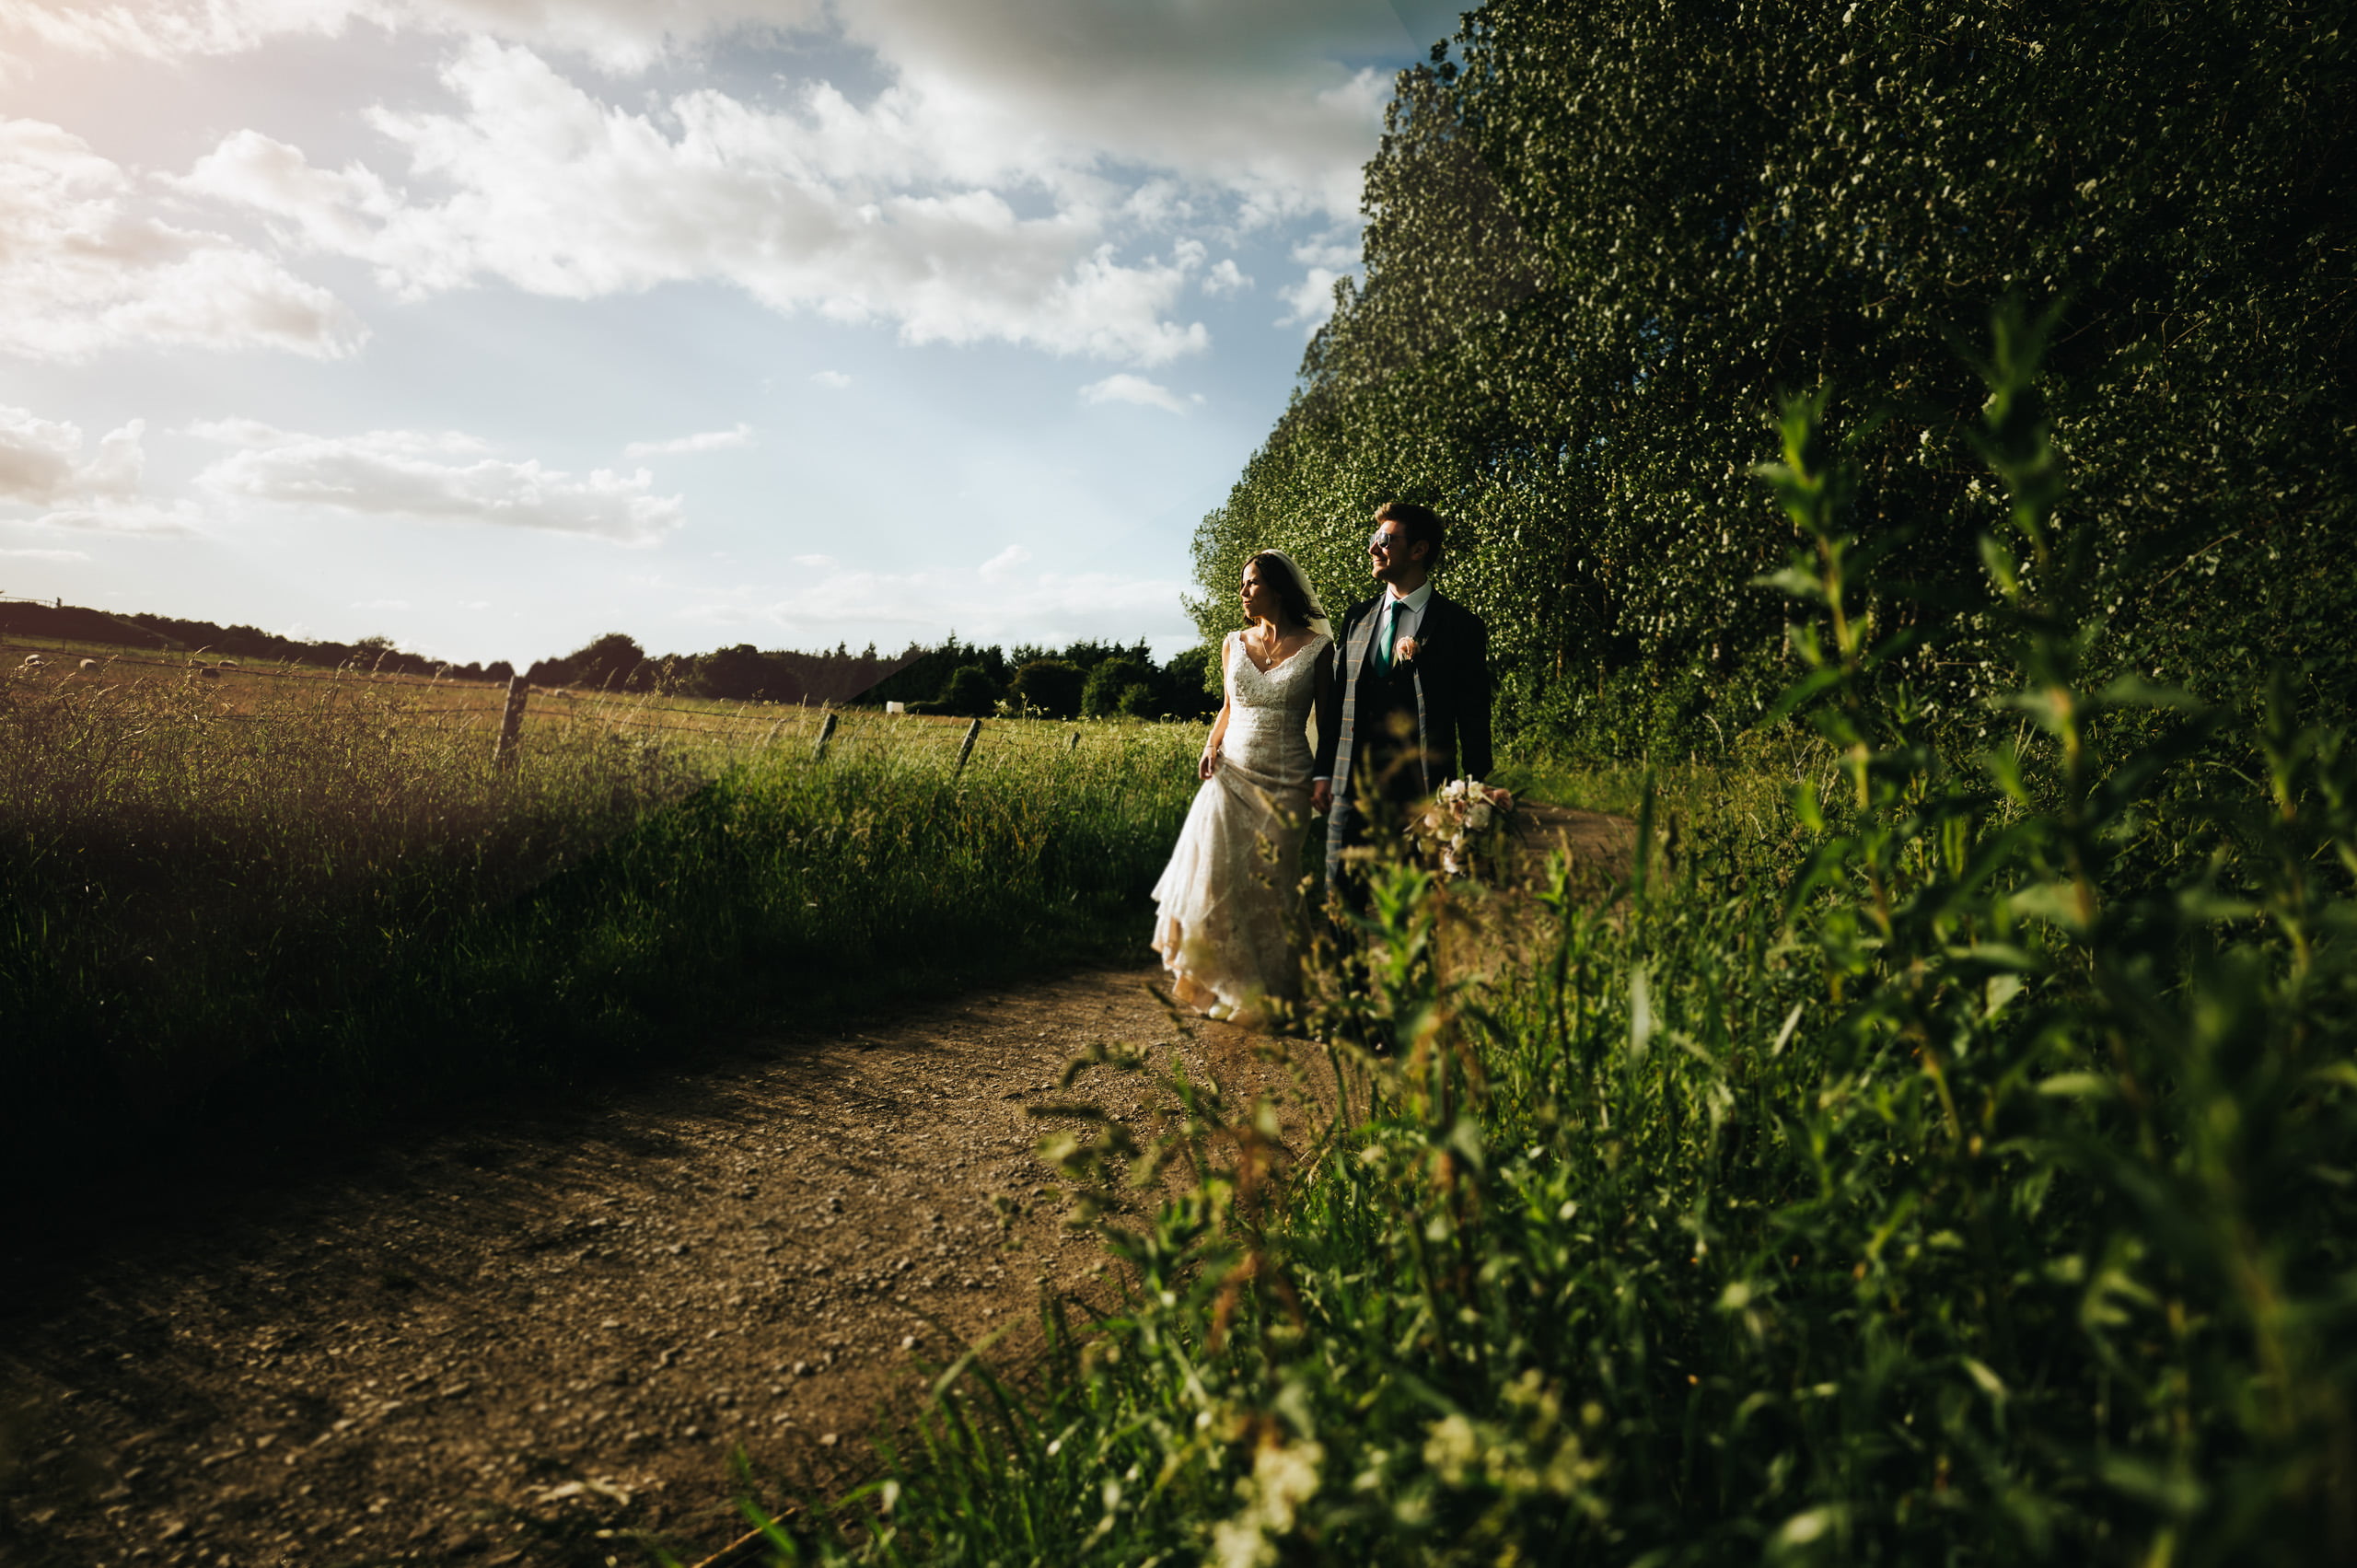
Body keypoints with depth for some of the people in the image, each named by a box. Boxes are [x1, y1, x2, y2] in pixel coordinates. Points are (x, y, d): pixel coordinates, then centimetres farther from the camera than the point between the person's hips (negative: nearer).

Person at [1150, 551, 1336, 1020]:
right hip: (1230, 773, 3)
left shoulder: (1317, 648, -3)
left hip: (1284, 782, -3)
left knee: (1269, 884, 2)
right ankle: (1221, 983, 6)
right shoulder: (1234, 645, 8)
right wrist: (1210, 746, 3)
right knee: (1214, 874, -9)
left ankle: (1267, 991, 17)